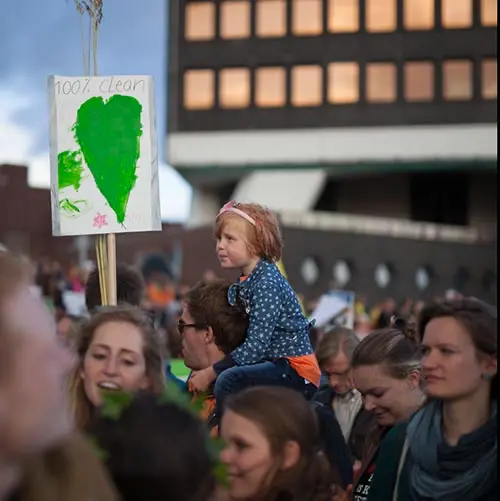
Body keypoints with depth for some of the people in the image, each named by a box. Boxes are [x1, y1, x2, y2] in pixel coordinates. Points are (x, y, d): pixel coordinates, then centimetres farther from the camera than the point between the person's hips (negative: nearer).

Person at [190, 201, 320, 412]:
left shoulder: (268, 283, -17)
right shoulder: (242, 285, 10)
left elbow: (257, 345, -23)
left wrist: (211, 372, -19)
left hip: (296, 371, -10)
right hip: (274, 365, 10)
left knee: (229, 382, -32)